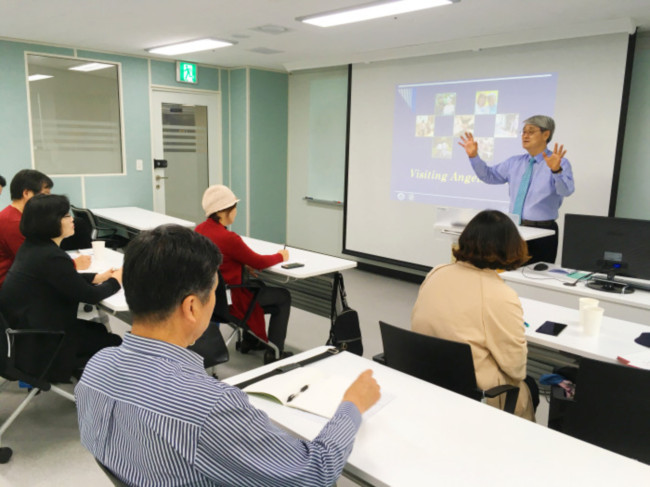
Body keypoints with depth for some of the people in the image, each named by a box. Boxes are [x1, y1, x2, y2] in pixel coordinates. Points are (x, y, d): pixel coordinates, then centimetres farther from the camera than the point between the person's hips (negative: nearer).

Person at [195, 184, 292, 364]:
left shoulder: (200, 229, -2)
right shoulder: (228, 238, -27)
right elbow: (259, 262, -13)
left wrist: (244, 265, 4)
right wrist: (280, 256, 4)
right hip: (230, 301, -9)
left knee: (258, 286, 32)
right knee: (284, 297, 9)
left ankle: (249, 340, 39)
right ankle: (274, 352, 13)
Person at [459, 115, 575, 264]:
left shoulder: (560, 163, -8)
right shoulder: (514, 162, 11)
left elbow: (566, 191, -24)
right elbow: (489, 176, 13)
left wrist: (556, 170, -43)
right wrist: (473, 156, 0)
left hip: (542, 231, -5)